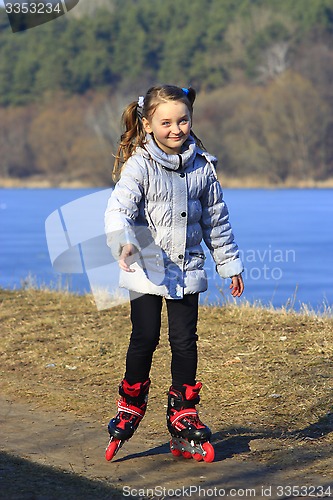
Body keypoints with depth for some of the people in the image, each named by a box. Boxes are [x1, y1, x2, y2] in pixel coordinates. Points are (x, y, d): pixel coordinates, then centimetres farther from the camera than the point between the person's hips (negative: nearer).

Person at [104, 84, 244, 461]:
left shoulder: (202, 166, 4)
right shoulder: (139, 165, -9)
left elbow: (216, 219, 14)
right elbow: (118, 209, -22)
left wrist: (229, 264, 18)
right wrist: (124, 242, -42)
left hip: (187, 268, 3)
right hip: (147, 267, -3)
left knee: (184, 341, 3)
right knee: (145, 338, -3)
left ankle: (183, 412, 17)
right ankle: (130, 406, 18)